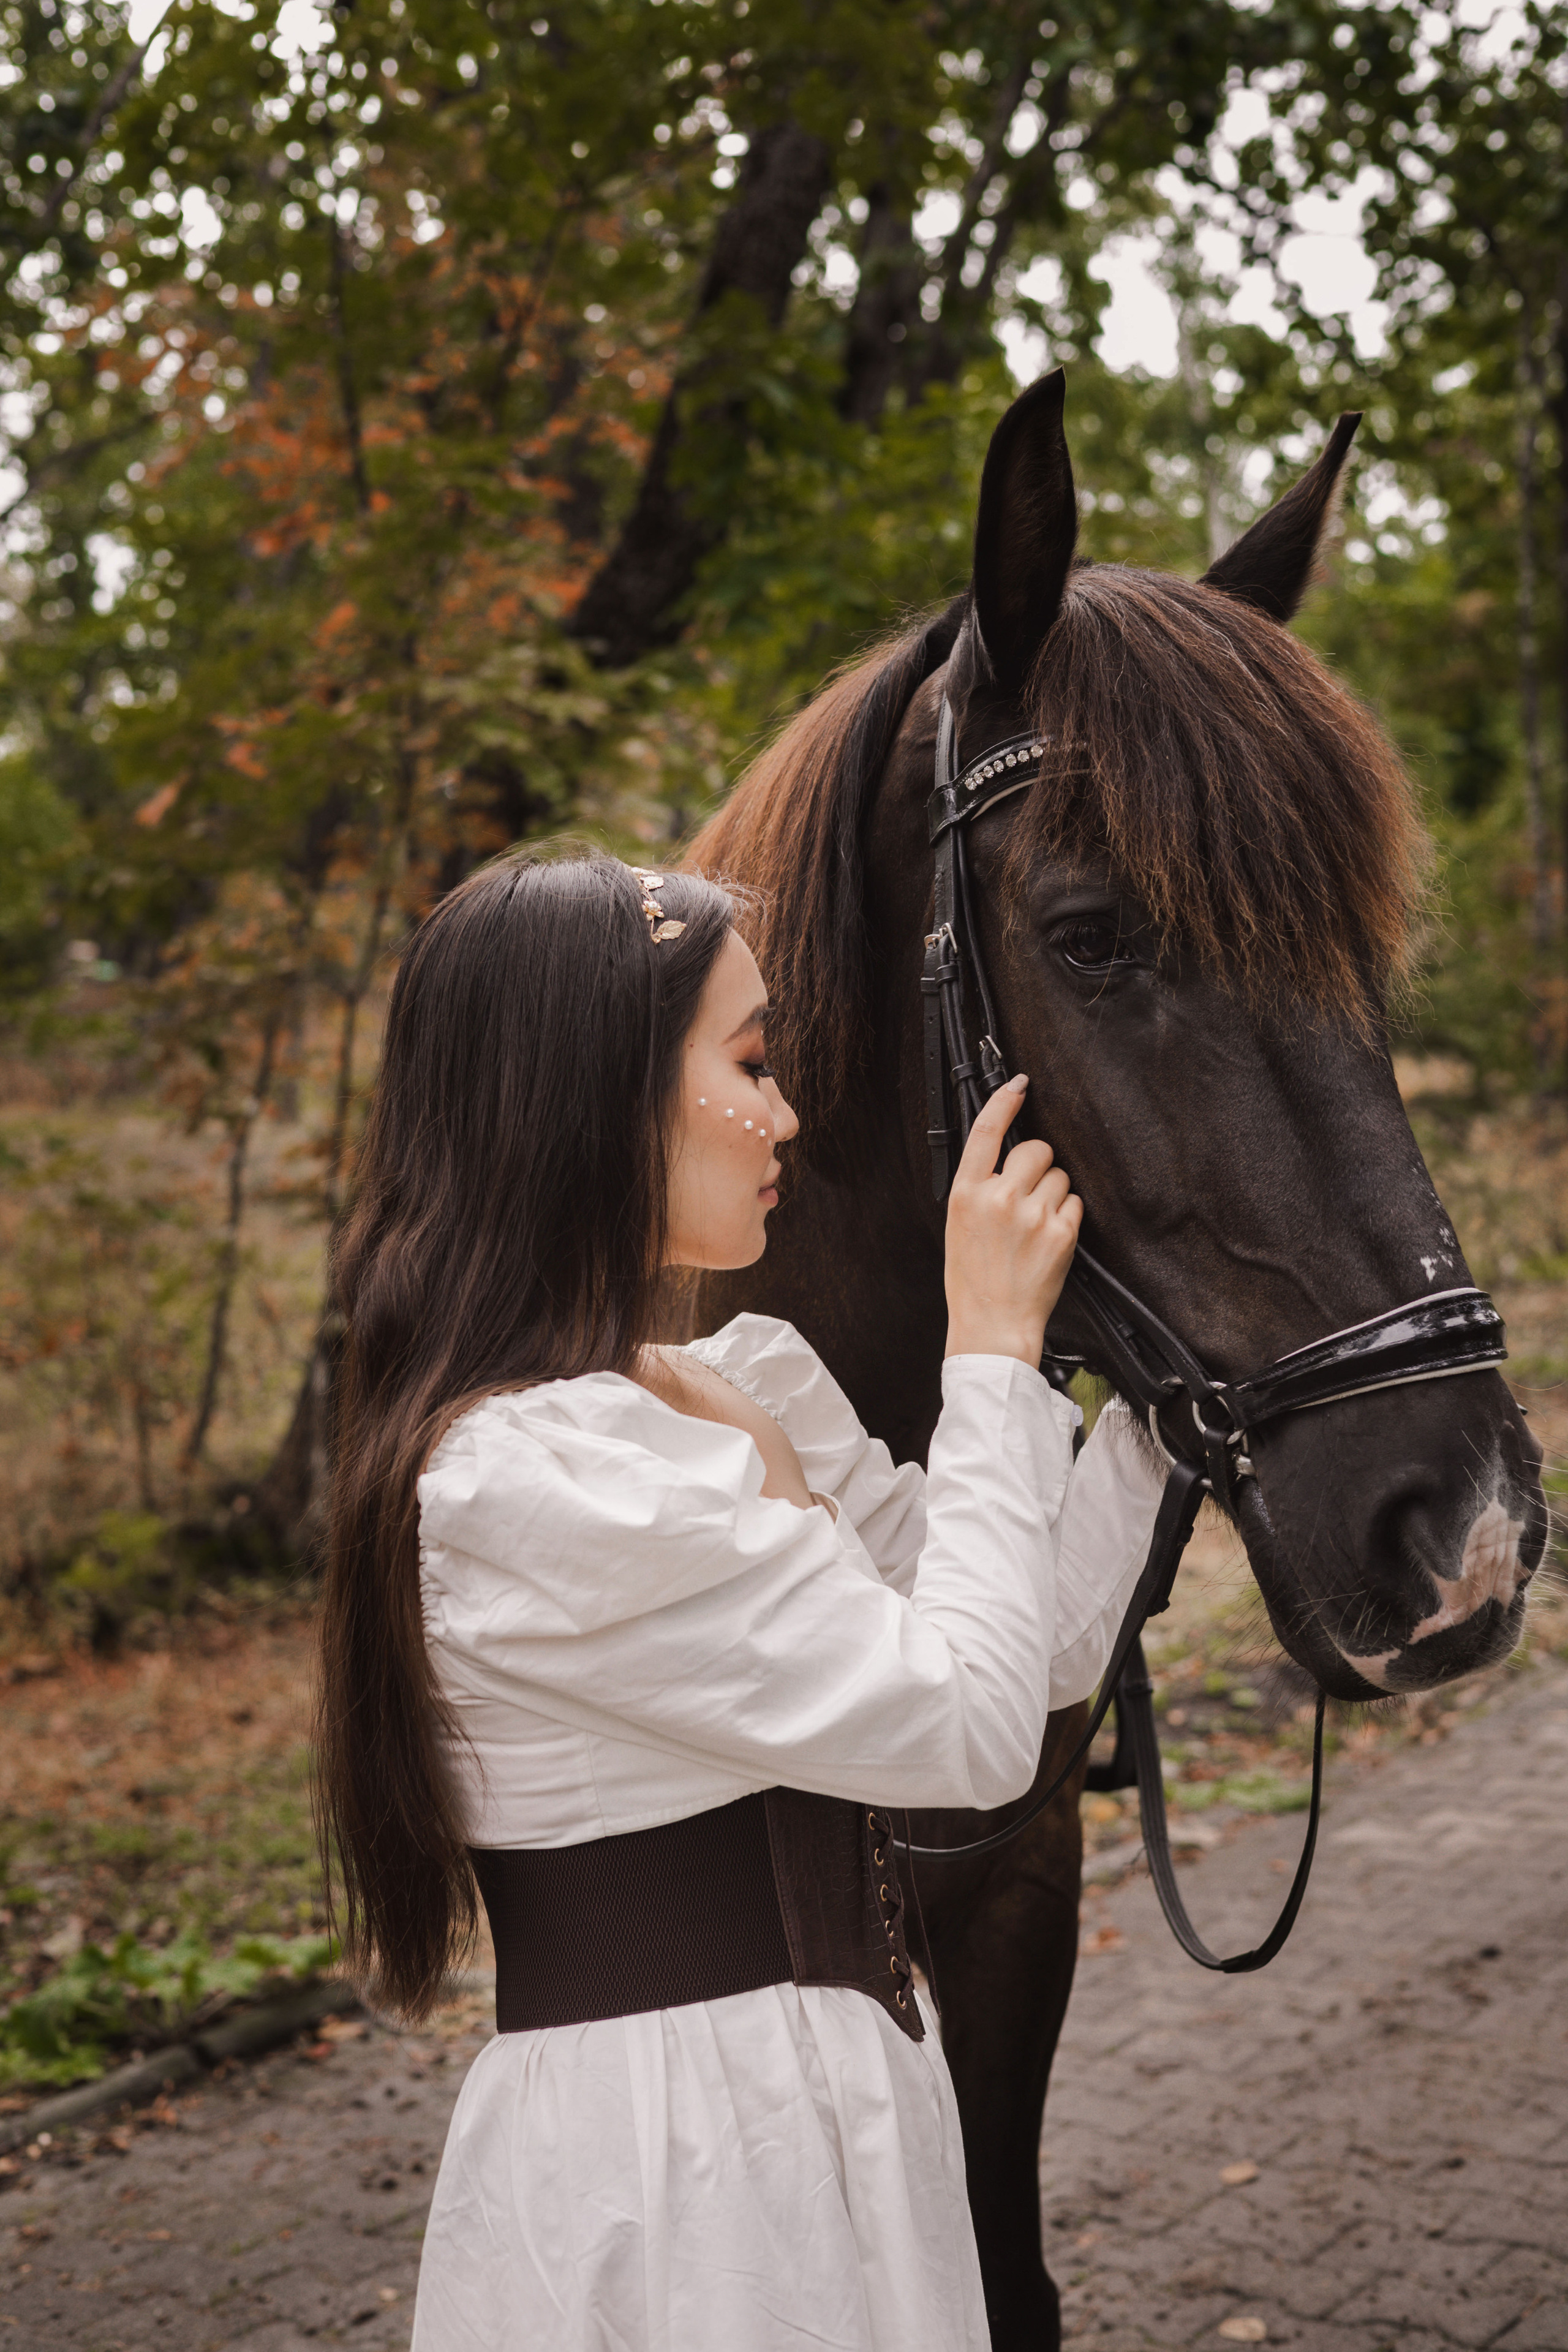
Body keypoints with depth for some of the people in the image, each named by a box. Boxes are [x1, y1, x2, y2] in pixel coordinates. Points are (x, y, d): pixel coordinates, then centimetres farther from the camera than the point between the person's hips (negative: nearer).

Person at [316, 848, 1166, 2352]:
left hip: (831, 2107, 9)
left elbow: (1040, 1649, 6)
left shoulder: (745, 1393, 4)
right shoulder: (527, 1476, -25)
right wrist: (992, 1351, -14)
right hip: (665, 2175, -9)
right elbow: (969, 1721, -22)